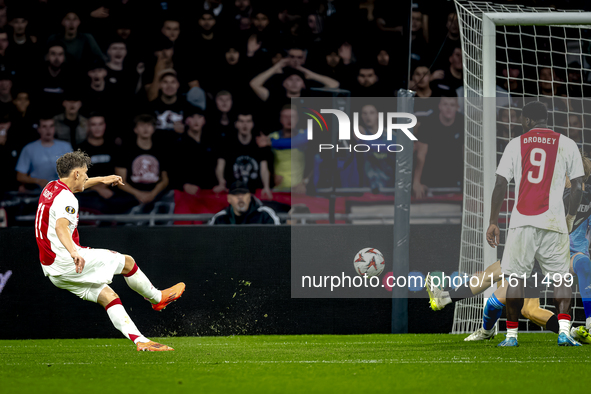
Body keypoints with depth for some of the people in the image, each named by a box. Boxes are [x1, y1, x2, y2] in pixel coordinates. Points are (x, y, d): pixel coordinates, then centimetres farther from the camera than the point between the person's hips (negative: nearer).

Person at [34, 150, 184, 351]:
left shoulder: (51, 188, 11)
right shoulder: (66, 199, -20)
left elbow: (75, 185, 36)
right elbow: (61, 227, -39)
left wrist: (101, 180, 45)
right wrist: (73, 253, -55)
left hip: (53, 271, 10)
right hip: (66, 263, -10)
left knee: (109, 297, 8)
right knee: (126, 261, 5)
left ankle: (140, 341, 0)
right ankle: (157, 298, 28)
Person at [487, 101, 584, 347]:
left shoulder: (516, 144, 7)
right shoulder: (566, 144, 6)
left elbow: (500, 185, 4)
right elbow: (577, 187, 4)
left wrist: (493, 222, 10)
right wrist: (571, 218, 19)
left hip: (522, 222, 0)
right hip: (554, 222, 0)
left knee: (515, 277, 9)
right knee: (561, 278, 7)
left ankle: (511, 335, 10)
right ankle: (564, 330, -11)